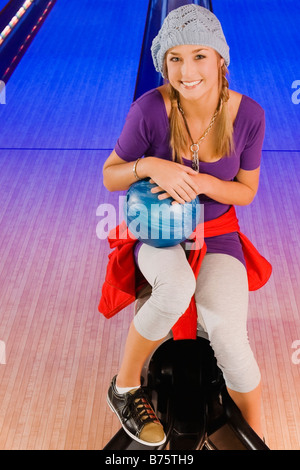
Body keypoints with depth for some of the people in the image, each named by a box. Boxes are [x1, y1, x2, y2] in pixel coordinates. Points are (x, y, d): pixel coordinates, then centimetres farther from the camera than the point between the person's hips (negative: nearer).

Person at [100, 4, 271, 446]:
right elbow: (110, 177, -7)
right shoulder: (150, 109, -18)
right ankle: (125, 387, -6)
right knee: (177, 288, -36)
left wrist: (201, 182, -22)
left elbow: (246, 192, -2)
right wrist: (150, 166, -29)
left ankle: (256, 438, 4)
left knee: (228, 336, -23)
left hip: (216, 233, 1)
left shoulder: (248, 115, -12)